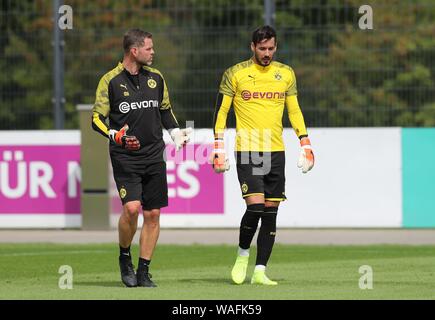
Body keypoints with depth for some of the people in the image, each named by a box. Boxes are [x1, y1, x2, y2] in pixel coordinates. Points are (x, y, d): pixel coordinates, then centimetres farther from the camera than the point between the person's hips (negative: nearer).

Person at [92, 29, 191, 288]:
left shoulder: (155, 77, 11)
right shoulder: (110, 81, -4)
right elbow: (97, 119, -3)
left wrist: (176, 131, 12)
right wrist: (115, 135, -19)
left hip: (154, 156, 5)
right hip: (125, 157, -5)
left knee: (153, 214, 1)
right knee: (131, 208, -20)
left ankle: (143, 272, 9)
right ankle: (125, 257, 5)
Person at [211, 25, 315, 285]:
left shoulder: (286, 74, 9)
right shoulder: (235, 74, -1)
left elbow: (294, 110, 18)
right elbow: (221, 111, 3)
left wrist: (305, 144, 10)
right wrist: (219, 149, -4)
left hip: (276, 152, 4)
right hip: (247, 151, -4)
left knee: (271, 213, 1)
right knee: (255, 206, -16)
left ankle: (260, 271, 6)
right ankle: (243, 255, 9)